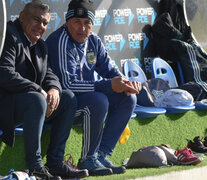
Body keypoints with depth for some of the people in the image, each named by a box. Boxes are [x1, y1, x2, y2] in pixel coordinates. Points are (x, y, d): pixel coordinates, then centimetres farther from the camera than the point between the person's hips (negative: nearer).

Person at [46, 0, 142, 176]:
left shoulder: (93, 41, 6)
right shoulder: (60, 41, -21)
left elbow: (109, 70, 12)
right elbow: (67, 84, -28)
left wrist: (126, 84, -13)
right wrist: (109, 85, -29)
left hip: (86, 94, 9)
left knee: (128, 98, -3)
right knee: (98, 101, -33)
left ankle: (101, 154, -5)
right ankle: (87, 160, -17)